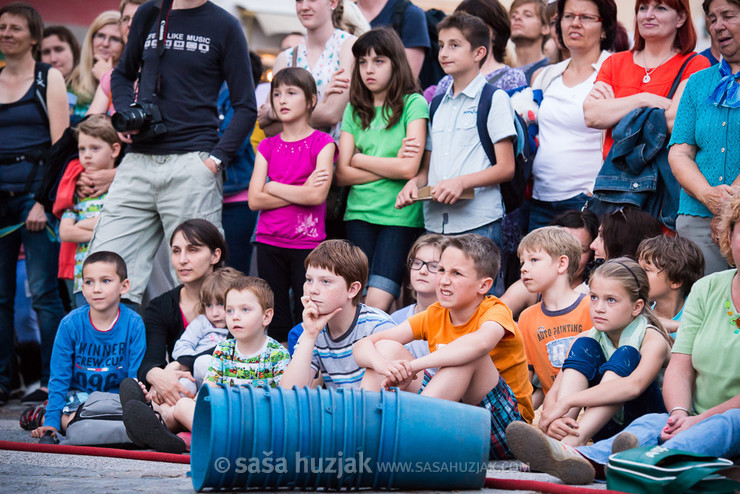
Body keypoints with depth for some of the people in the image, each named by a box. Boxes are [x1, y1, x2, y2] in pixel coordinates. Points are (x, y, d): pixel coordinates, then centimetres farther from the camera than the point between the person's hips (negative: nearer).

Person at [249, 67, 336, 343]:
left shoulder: (322, 144, 0)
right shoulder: (267, 147, 11)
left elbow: (317, 196, -14)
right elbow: (255, 200, 0)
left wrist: (272, 187, -6)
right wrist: (301, 191, -8)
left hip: (307, 243, -4)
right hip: (269, 242, 4)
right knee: (276, 323, 6)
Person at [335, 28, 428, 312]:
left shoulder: (413, 104, -1)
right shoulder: (354, 110, 12)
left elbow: (409, 168, -12)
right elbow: (342, 174, 4)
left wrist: (359, 159, -1)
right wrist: (390, 166, -6)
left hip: (400, 216, -4)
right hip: (359, 214, 4)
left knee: (377, 305, -15)